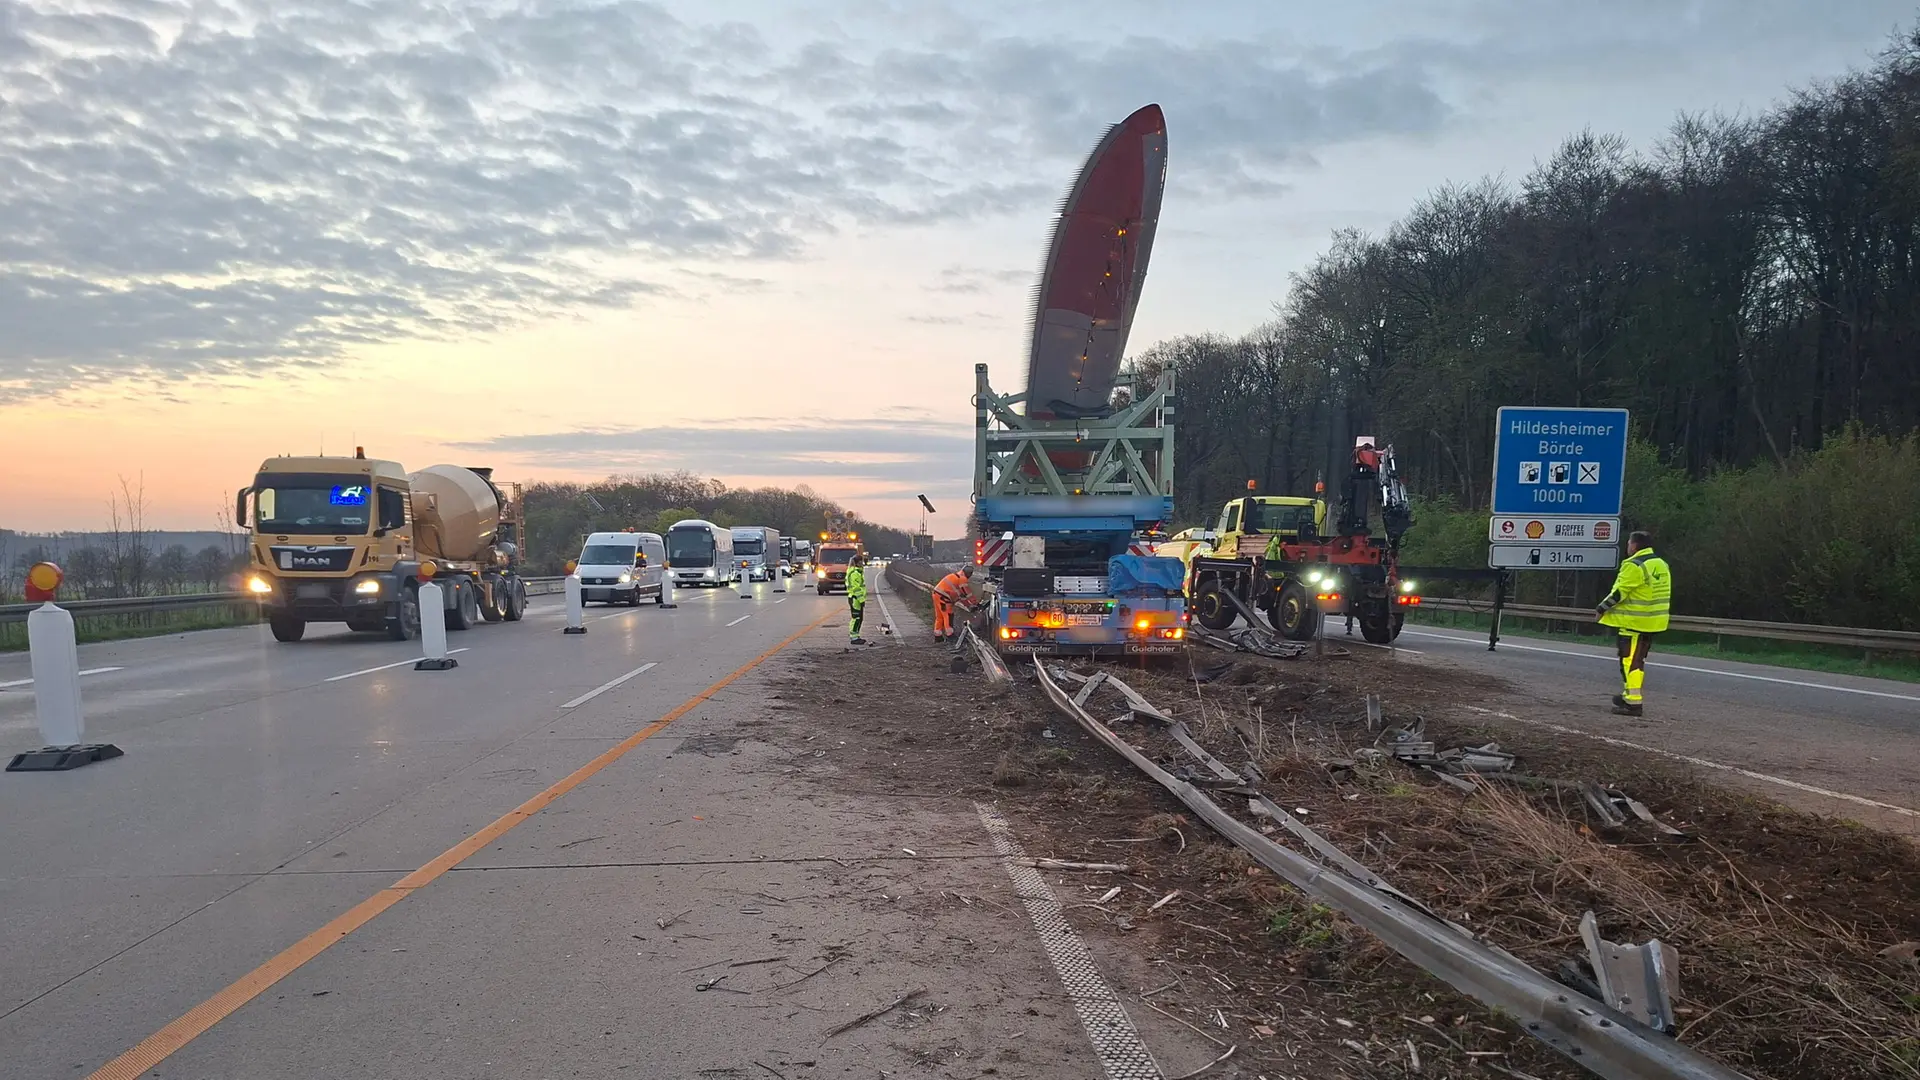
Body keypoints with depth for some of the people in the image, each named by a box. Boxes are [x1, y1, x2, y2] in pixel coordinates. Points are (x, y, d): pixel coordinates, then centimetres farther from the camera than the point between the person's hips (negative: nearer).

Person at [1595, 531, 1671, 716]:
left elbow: (1619, 592, -16)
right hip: (1653, 622, 9)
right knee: (1638, 660, 19)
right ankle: (1629, 694, 29)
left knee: (1630, 661, -7)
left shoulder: (1634, 566, -16)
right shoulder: (1661, 565, 13)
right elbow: (1659, 594, 18)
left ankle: (1632, 703, -9)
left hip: (1635, 622, -9)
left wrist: (1602, 608, -4)